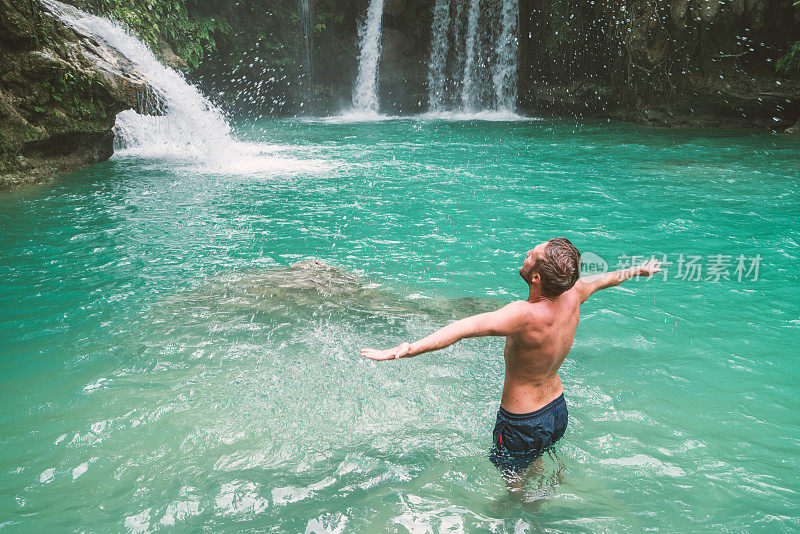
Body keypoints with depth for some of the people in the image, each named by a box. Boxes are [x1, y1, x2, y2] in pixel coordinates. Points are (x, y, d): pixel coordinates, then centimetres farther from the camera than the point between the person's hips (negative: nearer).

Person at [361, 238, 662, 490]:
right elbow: (606, 278, 9)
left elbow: (470, 326, -52)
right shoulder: (572, 295, -14)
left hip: (522, 422, -7)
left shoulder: (526, 315, -37)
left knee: (515, 483, 21)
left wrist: (406, 350, -64)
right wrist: (637, 270, 30)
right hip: (558, 409, 8)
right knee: (539, 467, 35)